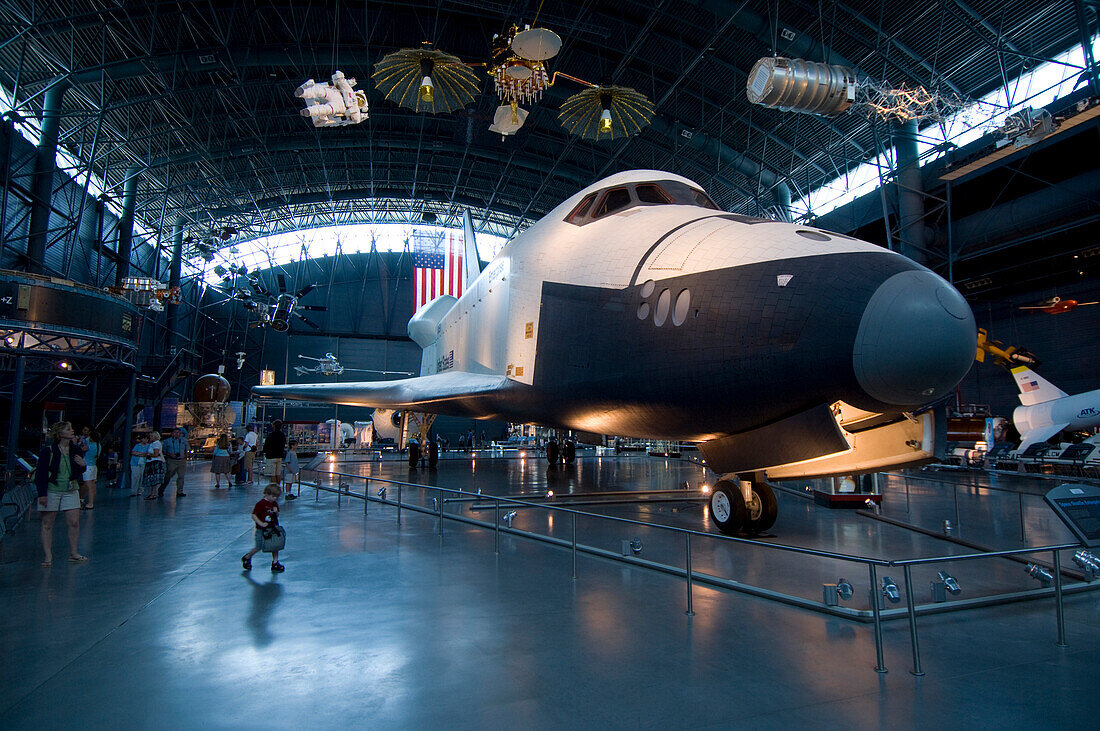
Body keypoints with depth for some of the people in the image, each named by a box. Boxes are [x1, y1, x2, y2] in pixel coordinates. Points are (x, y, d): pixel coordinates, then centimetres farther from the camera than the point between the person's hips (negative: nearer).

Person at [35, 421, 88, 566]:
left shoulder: (76, 450, 6)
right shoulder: (48, 451, -8)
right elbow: (41, 473, -8)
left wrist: (82, 465, -6)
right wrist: (42, 494, -12)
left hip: (71, 491, 4)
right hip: (51, 490, -4)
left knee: (74, 522, 1)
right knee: (47, 524, 3)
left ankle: (73, 554, 12)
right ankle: (48, 557, 11)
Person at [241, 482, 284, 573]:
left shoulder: (274, 504, 8)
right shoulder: (261, 504, -13)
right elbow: (253, 515, -15)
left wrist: (276, 512, -7)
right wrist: (261, 523, -23)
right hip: (261, 530, -6)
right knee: (259, 547, 2)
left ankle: (275, 563, 11)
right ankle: (247, 557, 28)